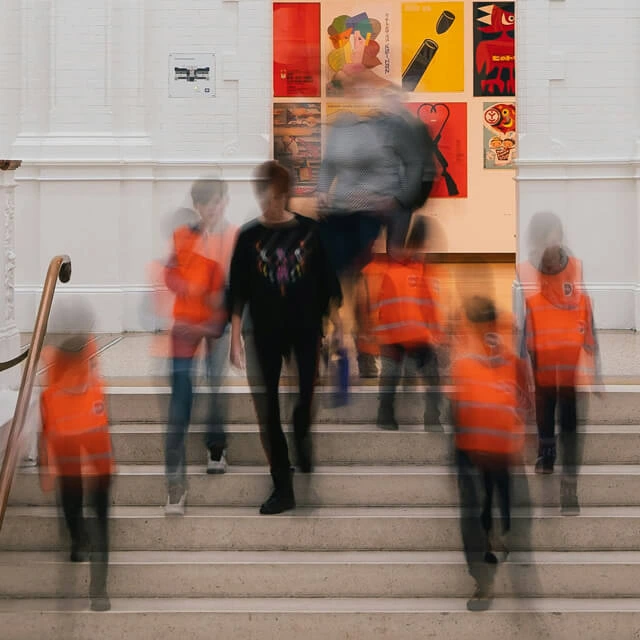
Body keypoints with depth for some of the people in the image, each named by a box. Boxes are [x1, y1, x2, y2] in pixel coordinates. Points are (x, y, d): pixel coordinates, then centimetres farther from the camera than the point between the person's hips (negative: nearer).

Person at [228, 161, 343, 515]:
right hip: (265, 335, 1)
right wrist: (235, 339, -4)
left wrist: (337, 325, 0)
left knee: (306, 400, -5)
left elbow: (327, 281, 4)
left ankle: (301, 434, 33)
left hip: (305, 330, -1)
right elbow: (238, 293, 1)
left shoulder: (309, 230, 0)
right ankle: (282, 488, 11)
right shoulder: (248, 236, 1)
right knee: (269, 413, 1)